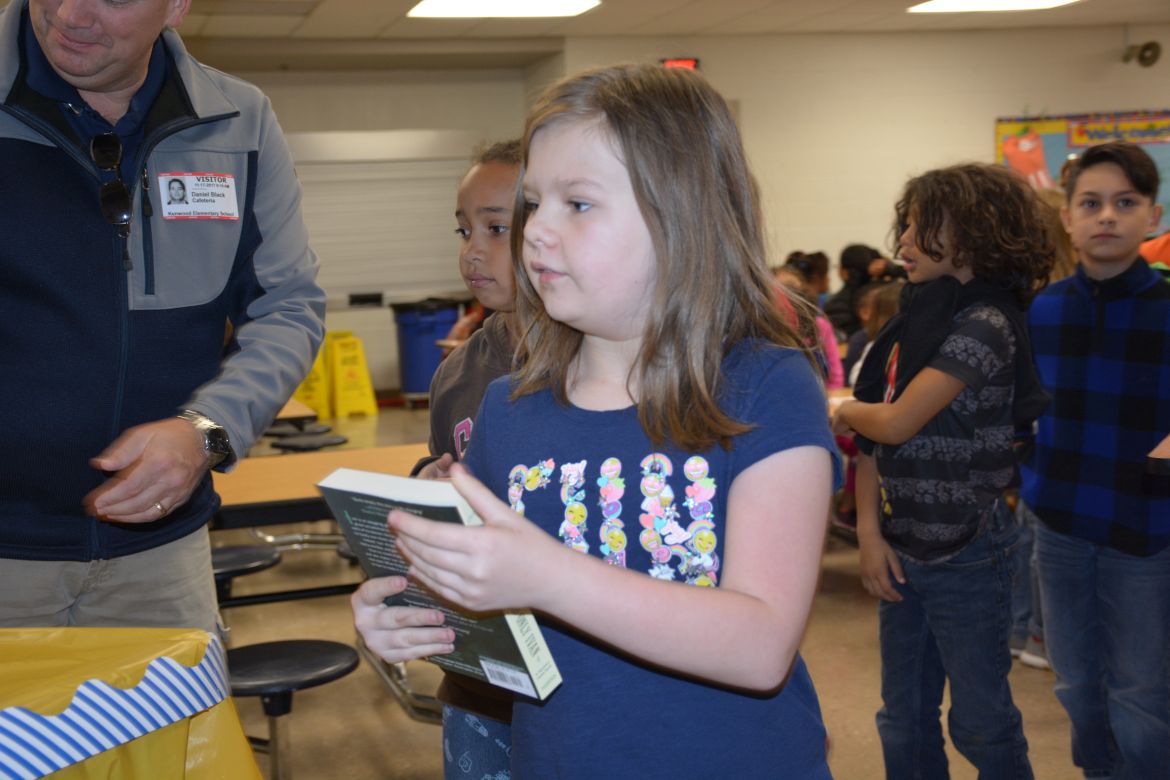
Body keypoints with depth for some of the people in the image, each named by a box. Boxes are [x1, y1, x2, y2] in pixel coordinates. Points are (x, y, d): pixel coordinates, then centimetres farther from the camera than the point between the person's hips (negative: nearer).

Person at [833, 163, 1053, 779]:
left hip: (967, 557, -7)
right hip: (903, 550, 7)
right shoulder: (915, 317, 6)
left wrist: (846, 412, -1)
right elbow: (875, 437, 4)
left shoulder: (986, 324, -17)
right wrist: (869, 532, -4)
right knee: (904, 723, 17)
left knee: (980, 723, 8)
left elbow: (897, 422, -22)